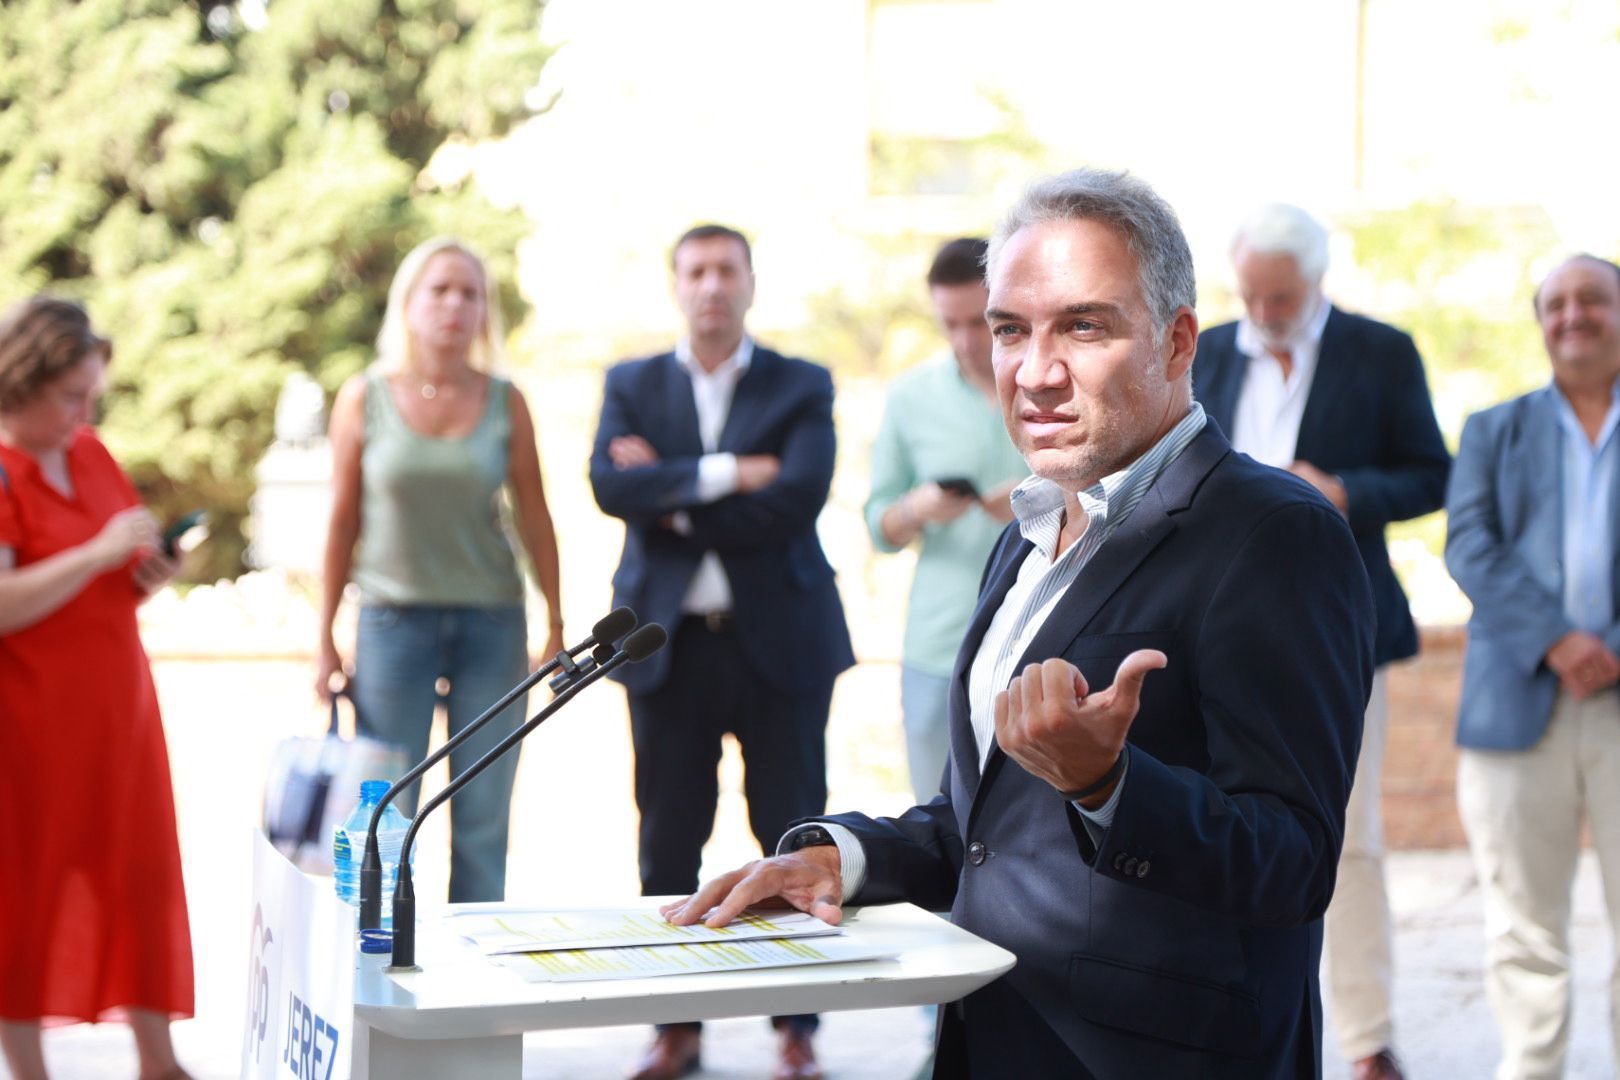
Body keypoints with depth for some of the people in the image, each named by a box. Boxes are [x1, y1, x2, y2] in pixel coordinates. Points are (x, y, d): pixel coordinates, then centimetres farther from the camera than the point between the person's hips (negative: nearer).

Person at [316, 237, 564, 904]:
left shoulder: (505, 402, 2)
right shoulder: (364, 397, 0)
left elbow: (533, 518, 6)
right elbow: (343, 523, 3)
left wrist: (556, 627, 3)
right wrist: (325, 641, 3)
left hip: (491, 622, 1)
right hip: (394, 618, -1)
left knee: (482, 823, 4)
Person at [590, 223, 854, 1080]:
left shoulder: (802, 388, 4)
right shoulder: (631, 385, 9)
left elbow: (797, 498, -13)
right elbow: (610, 487, -9)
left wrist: (673, 507, -10)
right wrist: (725, 474, -16)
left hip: (778, 638, -1)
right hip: (670, 641, 2)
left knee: (793, 836, 2)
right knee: (668, 840, 6)